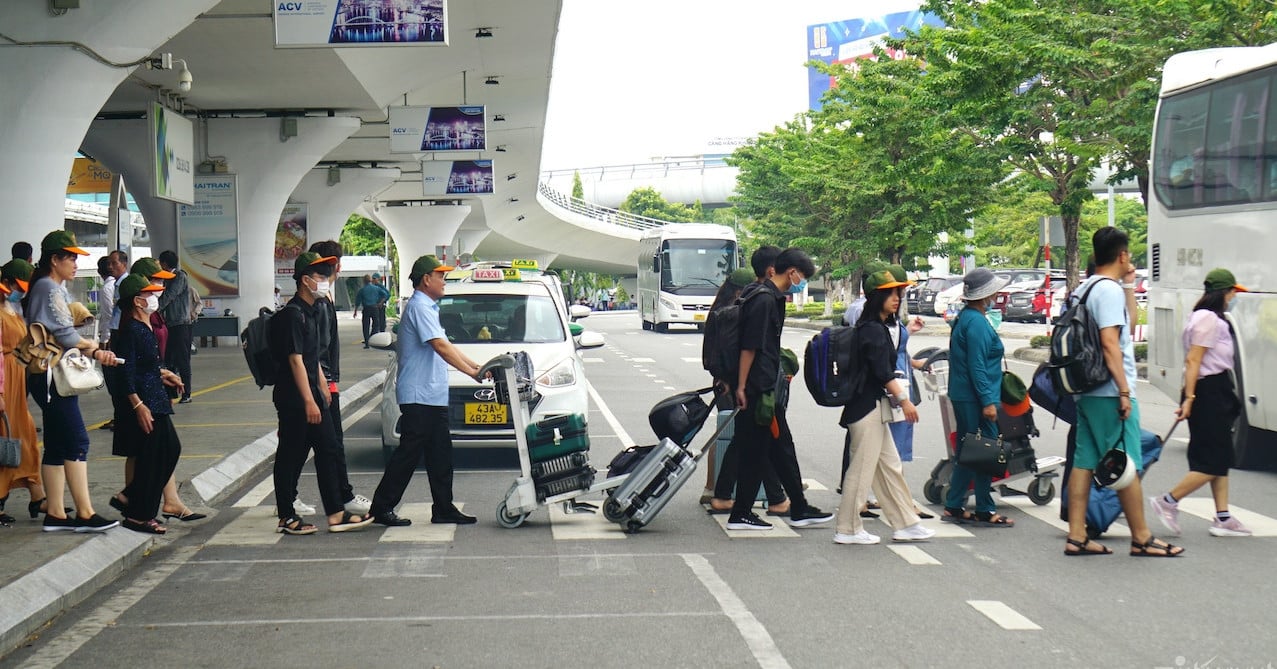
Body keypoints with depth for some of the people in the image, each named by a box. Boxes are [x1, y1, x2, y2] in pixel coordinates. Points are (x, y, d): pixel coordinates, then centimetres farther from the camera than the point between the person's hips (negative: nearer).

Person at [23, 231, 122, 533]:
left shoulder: (56, 289, 20)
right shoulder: (49, 288, -11)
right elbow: (66, 336, -18)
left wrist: (94, 352, 2)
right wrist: (93, 347, -3)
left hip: (53, 377, 10)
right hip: (52, 377, -10)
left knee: (56, 446, 9)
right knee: (77, 442, -11)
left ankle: (56, 515, 11)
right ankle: (84, 513, -12)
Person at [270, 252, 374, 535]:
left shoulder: (310, 312, 14)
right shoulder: (292, 314, -16)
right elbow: (295, 360, -21)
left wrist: (322, 386, 22)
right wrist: (309, 401, -23)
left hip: (311, 393, 10)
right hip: (294, 398, -10)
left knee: (328, 450, 7)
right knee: (290, 457, 0)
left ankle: (336, 514, 10)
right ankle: (287, 518, 8)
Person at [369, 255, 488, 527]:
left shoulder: (428, 307, 20)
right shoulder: (419, 307, -13)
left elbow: (446, 347, 23)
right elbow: (440, 347, -21)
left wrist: (477, 366, 17)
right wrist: (471, 372, -21)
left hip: (433, 397, 10)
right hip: (418, 395, -10)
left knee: (440, 453, 9)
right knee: (409, 453, -6)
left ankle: (444, 509, 13)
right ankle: (382, 507, 1)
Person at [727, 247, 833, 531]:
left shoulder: (773, 298, 15)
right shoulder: (764, 300, -17)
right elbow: (749, 346, -20)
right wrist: (741, 387, -20)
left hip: (767, 388, 10)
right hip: (757, 389, -10)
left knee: (782, 447, 13)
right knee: (755, 451, -3)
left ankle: (799, 510, 20)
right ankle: (740, 515, 5)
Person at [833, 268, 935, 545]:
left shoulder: (878, 327, 16)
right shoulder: (874, 330, -15)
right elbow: (883, 371, -21)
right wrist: (904, 399, -20)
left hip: (874, 406, 11)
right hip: (868, 408, -11)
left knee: (890, 466, 13)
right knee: (862, 468, -5)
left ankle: (906, 524, 18)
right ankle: (848, 530, 1)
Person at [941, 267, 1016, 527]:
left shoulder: (964, 318, 15)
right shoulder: (976, 322, -16)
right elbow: (977, 366, -21)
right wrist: (988, 401, -21)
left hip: (963, 397, 11)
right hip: (974, 398, -11)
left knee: (966, 453, 14)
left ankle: (953, 508, 17)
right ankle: (985, 512, 0)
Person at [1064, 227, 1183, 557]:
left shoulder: (1084, 289, 16)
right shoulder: (1109, 290, -13)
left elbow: (1127, 321, 29)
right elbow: (1110, 343, -22)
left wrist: (1129, 285, 24)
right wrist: (1125, 391, -22)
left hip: (1087, 391, 9)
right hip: (1109, 394, -9)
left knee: (1085, 461, 7)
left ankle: (1076, 536, 6)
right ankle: (1141, 539, 5)